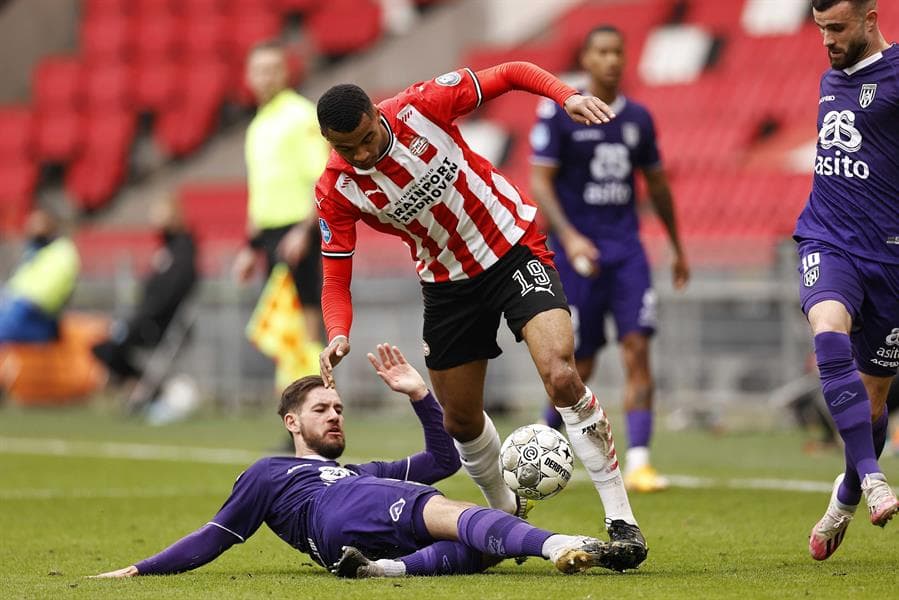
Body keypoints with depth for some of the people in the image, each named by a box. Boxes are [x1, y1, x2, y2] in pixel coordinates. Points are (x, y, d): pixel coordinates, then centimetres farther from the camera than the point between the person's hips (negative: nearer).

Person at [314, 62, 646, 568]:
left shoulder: (421, 106, -20)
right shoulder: (336, 191, -15)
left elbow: (511, 74, -10)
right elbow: (336, 280, -10)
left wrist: (567, 95, -27)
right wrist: (339, 335, -29)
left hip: (514, 246, -3)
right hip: (448, 284, 3)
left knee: (561, 375, -21)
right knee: (460, 418, 10)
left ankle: (620, 518, -15)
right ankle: (506, 512, 41)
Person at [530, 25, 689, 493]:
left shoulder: (638, 118, 9)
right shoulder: (558, 114, -5)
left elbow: (656, 185, 20)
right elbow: (540, 181, -9)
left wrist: (677, 249, 25)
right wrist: (569, 237, -23)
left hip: (626, 248, 4)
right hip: (577, 249, -4)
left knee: (637, 348, -11)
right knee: (579, 366, 1)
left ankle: (637, 463, -14)